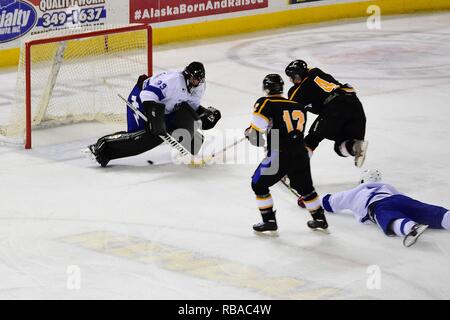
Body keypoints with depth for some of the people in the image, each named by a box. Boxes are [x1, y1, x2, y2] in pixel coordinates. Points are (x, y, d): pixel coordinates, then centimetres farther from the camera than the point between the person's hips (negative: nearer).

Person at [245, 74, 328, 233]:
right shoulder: (297, 107, 14)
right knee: (305, 187, 26)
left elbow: (256, 131, -9)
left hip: (279, 155, -5)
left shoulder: (266, 103, -3)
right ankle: (319, 219, 34)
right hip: (300, 155, 5)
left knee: (259, 184, 13)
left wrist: (249, 132, 15)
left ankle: (269, 220, 12)